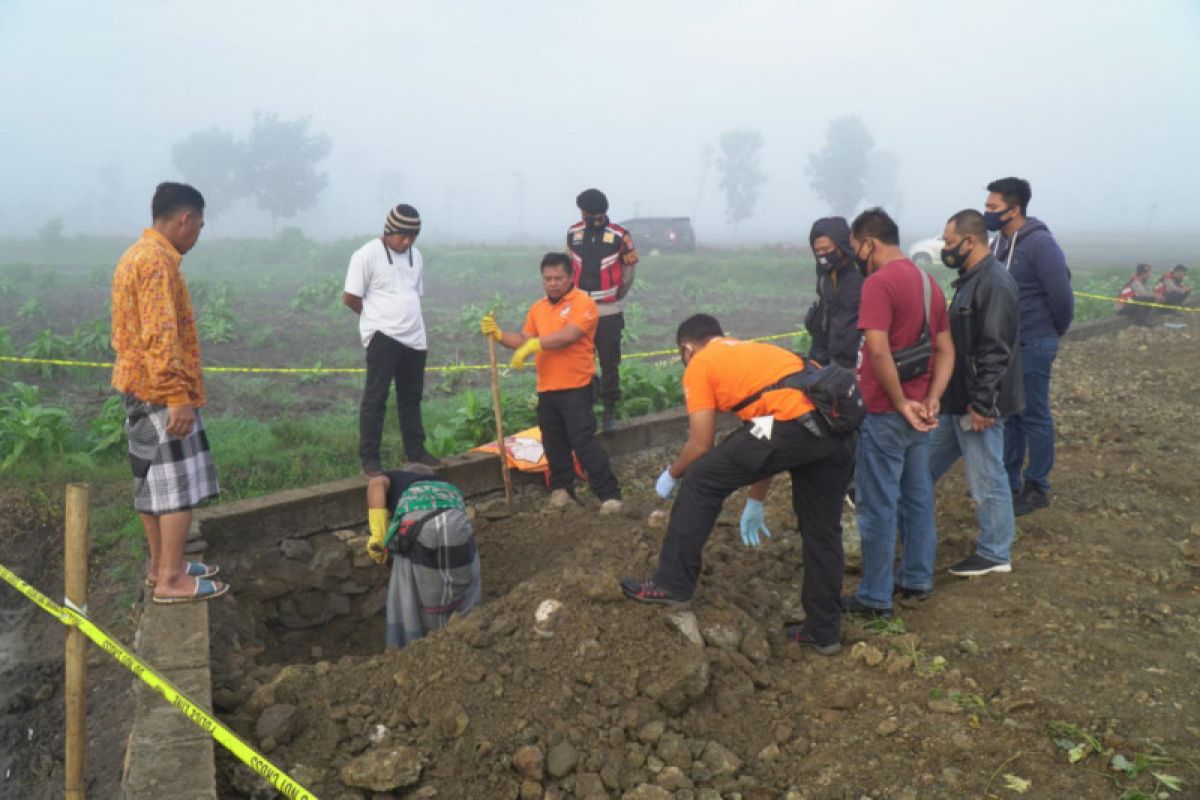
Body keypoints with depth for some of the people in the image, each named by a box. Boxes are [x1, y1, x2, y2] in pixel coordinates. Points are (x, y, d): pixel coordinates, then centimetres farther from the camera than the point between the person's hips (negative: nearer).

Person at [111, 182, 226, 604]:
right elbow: (160, 337, -24)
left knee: (153, 482, 15)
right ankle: (172, 579, 0)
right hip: (161, 392, -10)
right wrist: (179, 397, -25)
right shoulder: (158, 260, -17)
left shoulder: (136, 255, 16)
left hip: (139, 388, 10)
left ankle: (161, 566, 24)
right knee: (181, 485, -5)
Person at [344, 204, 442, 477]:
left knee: (411, 397, 15)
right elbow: (350, 298, -8)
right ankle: (369, 459, 3)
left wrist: (405, 318, 9)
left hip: (415, 338, 7)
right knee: (375, 398, -3)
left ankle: (416, 451, 25)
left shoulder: (415, 255, 11)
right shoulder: (367, 255, -9)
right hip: (383, 337, -6)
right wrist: (378, 317, 5)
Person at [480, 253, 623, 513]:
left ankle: (609, 494, -3)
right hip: (546, 389, 7)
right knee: (554, 444, 13)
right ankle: (562, 489, 26)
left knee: (584, 442, -9)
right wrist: (498, 334, 1)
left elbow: (569, 335, -22)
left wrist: (535, 344, -25)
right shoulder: (537, 309, 14)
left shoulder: (582, 303, -8)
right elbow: (524, 341, 15)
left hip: (576, 388, -7)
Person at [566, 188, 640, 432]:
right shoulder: (573, 233, 3)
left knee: (610, 364, 4)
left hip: (609, 312, -3)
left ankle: (610, 413, 13)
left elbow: (630, 267, 3)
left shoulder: (619, 236, -8)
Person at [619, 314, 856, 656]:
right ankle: (824, 630, 31)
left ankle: (673, 585, 15)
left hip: (792, 422, -8)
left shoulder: (700, 365, 13)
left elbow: (701, 445, 7)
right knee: (822, 530, 19)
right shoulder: (754, 350, 35)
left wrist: (670, 476, 27)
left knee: (700, 482, 8)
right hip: (837, 424, 8)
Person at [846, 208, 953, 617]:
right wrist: (930, 401, 0)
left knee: (878, 505, 1)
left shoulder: (879, 282, -17)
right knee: (917, 496, 17)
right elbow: (945, 350, 10)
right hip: (917, 413, 9)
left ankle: (875, 597, 10)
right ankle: (917, 579, 30)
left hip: (886, 414, -9)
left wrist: (901, 403, -18)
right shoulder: (928, 281, 12)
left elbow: (878, 349, -27)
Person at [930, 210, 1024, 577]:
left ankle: (994, 554, 17)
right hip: (957, 401, 10)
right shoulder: (972, 280, 12)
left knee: (987, 480, 3)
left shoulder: (995, 284, -20)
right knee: (924, 463, 19)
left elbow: (995, 351, -24)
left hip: (978, 405, -10)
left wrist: (982, 404, -23)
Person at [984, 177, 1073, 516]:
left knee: (1034, 417, 2)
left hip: (1032, 347, -8)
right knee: (1007, 414, 14)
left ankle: (1037, 488, 14)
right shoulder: (999, 242, 7)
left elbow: (1062, 295, -16)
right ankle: (1009, 481, 26)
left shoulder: (1040, 244, -17)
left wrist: (1054, 335, -2)